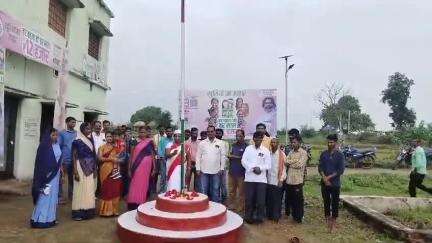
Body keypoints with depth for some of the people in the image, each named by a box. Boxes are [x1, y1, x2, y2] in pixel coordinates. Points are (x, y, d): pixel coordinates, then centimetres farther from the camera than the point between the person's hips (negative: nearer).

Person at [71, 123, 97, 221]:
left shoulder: (91, 141, 9)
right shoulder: (77, 141, -7)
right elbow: (74, 157, -10)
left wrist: (95, 169, 8)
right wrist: (75, 172, -15)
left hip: (90, 169, 6)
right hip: (81, 167, -6)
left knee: (89, 190, 9)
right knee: (81, 189, -1)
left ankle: (88, 211, 18)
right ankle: (78, 212, 7)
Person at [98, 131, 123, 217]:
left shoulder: (116, 147, 14)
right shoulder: (102, 147, 5)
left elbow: (120, 158, 16)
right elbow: (100, 158, -8)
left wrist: (118, 159, -5)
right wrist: (111, 159, -14)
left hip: (115, 171, 3)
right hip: (106, 170, -3)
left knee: (115, 190, 1)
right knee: (106, 190, -5)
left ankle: (114, 210, 9)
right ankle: (106, 210, 2)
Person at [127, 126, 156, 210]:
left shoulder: (150, 142, 1)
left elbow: (152, 155, 2)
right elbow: (132, 155, 8)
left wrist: (153, 168, -1)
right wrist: (130, 166, 4)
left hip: (146, 166, -2)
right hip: (136, 166, 2)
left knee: (143, 184, 3)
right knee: (134, 184, 3)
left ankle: (141, 204, 13)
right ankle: (134, 203, 14)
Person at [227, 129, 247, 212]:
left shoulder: (246, 146, -5)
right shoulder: (233, 145, 13)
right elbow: (229, 155, 15)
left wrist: (235, 157, -5)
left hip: (241, 172, -5)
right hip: (232, 171, 5)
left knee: (241, 191, 3)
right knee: (231, 190, 12)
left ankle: (240, 207, 13)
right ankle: (231, 205, 23)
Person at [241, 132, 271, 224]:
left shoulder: (266, 150, 4)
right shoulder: (248, 148, 5)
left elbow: (268, 165, 1)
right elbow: (243, 161, -2)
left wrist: (260, 168, -15)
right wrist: (253, 168, -13)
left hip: (261, 179, 0)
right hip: (249, 178, 0)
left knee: (261, 199, 2)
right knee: (249, 199, 4)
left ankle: (260, 217, 16)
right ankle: (248, 217, 17)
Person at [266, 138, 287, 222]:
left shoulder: (282, 154, -4)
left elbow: (283, 168, -5)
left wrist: (281, 180, -9)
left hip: (277, 181, -3)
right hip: (268, 180, 3)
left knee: (277, 200, 4)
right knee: (268, 199, 9)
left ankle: (276, 217, 16)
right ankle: (269, 215, 22)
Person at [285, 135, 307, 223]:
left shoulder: (303, 153, -5)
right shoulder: (291, 152, 13)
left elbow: (300, 165, -15)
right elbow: (286, 162, 3)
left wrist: (290, 163, -5)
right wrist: (295, 161, -12)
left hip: (297, 180, -6)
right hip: (289, 179, 6)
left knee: (298, 199, 2)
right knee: (290, 198, 13)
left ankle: (299, 217, 14)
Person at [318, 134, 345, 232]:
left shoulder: (340, 155, -5)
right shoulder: (323, 154, 4)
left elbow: (341, 170, -10)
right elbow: (320, 167, 0)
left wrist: (329, 177, -14)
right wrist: (324, 178, -14)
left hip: (335, 183, -2)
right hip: (324, 183, 3)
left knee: (335, 203, 5)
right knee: (326, 202, 10)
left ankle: (333, 222, 17)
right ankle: (327, 219, 23)